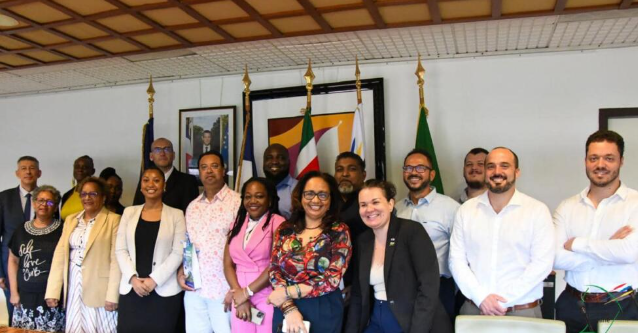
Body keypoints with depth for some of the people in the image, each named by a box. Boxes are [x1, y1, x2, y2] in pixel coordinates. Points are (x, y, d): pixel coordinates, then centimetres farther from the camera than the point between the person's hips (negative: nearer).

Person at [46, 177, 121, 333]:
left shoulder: (113, 220, -5)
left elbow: (116, 259, -10)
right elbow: (60, 254, 7)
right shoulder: (70, 220, 13)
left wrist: (112, 295, -15)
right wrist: (52, 291, 1)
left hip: (99, 287, -5)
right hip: (74, 285, 5)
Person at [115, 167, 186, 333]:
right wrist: (132, 278, -8)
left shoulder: (176, 214, 0)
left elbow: (178, 253, -5)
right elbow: (120, 250, 5)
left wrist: (155, 279, -13)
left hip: (164, 291, -2)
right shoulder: (129, 212, 9)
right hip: (131, 289, 2)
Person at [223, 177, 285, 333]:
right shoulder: (237, 223, 10)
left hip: (268, 298, -4)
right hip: (241, 297, 4)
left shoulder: (277, 222, -6)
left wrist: (247, 292, -8)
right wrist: (239, 295, -7)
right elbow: (228, 264, 6)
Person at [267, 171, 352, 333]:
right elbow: (274, 271, -1)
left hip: (324, 313, -2)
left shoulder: (339, 232, -6)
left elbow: (332, 279, -13)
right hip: (285, 311, 2)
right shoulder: (285, 230, 3)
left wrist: (287, 292, -14)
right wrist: (289, 308, -15)